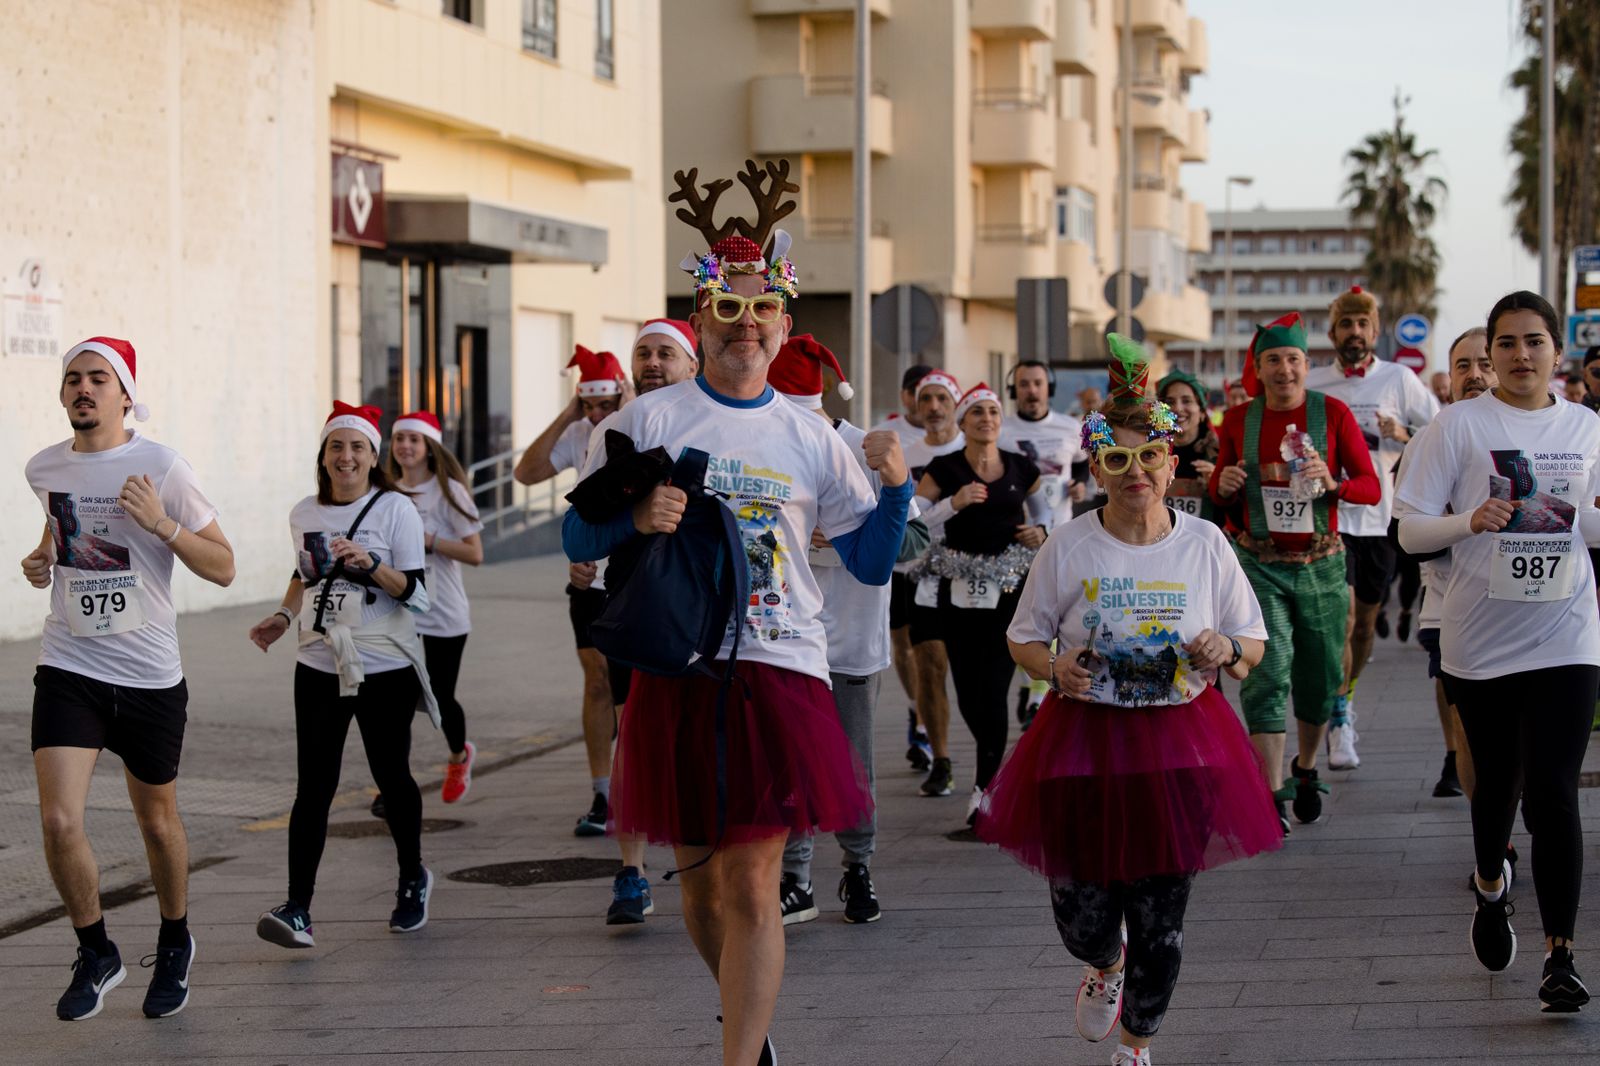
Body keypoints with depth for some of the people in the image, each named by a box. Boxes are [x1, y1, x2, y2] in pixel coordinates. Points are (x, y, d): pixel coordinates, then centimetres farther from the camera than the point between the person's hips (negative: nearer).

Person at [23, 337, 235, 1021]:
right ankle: (96, 956, 9)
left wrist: (161, 524, -22)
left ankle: (174, 944, 39)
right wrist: (41, 561, 5)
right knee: (59, 822, -13)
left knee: (158, 823, 12)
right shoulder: (44, 470, 4)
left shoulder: (161, 467, -9)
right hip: (68, 669, 2)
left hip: (150, 677, -2)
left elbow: (223, 568, -7)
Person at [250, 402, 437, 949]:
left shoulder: (396, 510, -5)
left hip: (385, 667, -3)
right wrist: (284, 615, 8)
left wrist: (371, 564, -24)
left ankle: (412, 879, 33)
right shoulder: (304, 514, 8)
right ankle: (297, 910, -11)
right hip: (319, 666, 3)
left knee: (391, 777, 8)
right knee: (313, 787, -6)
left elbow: (416, 594, -9)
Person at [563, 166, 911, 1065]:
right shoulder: (649, 420, 3)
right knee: (702, 884, 12)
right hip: (675, 673, 1)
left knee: (752, 889, -8)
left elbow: (872, 562, 11)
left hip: (780, 670, 0)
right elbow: (578, 539, 4)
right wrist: (632, 517, -16)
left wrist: (897, 487, -7)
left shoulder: (811, 437, 8)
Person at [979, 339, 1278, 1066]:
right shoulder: (1068, 548, -2)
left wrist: (1225, 650, -13)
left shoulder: (1205, 544, 1)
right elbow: (1023, 638, 9)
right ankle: (1105, 965, 39)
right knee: (1080, 911, 0)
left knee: (1161, 916, 2)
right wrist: (1054, 668, -12)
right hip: (1083, 742, 0)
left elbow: (1253, 643, 9)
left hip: (1180, 746, 1)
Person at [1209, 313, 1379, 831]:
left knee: (1319, 678, 11)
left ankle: (1305, 769, 37)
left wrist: (1332, 483, -24)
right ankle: (1272, 799, -12)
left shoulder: (1332, 414, -3)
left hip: (1320, 564, 0)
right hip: (1259, 564, 0)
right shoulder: (1238, 419, 1)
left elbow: (1371, 488, -4)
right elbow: (1220, 489, 14)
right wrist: (1223, 486, -10)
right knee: (1267, 673, -12)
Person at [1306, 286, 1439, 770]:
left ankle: (1345, 696, 37)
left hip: (1379, 516, 2)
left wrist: (1403, 435, -14)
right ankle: (1340, 722, -9)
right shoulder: (1312, 384, 3)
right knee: (1341, 615, -16)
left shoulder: (1399, 379, 2)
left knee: (1366, 621, 13)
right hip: (1329, 513, -2)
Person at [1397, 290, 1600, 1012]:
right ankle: (1490, 890, 43)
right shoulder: (1461, 424, -2)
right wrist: (1471, 520, -21)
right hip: (1480, 638, -1)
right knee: (1495, 781, 13)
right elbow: (1410, 531, -3)